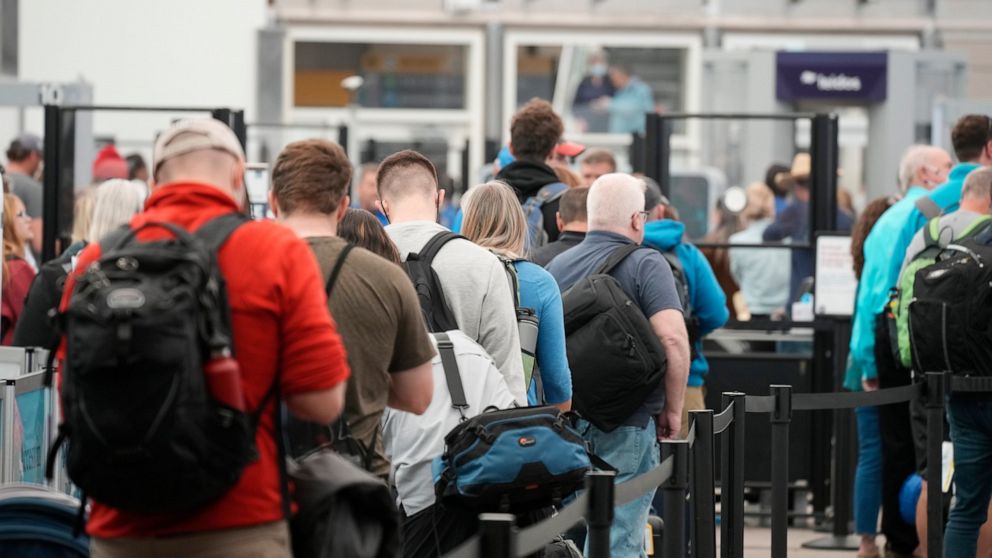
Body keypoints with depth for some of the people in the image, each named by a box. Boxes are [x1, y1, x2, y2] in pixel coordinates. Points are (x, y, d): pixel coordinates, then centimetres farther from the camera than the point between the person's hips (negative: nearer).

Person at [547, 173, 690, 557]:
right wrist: (673, 409, -8)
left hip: (566, 420, 6)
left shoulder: (557, 267, 8)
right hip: (627, 425, -6)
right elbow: (672, 337, -20)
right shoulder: (646, 265, -9)